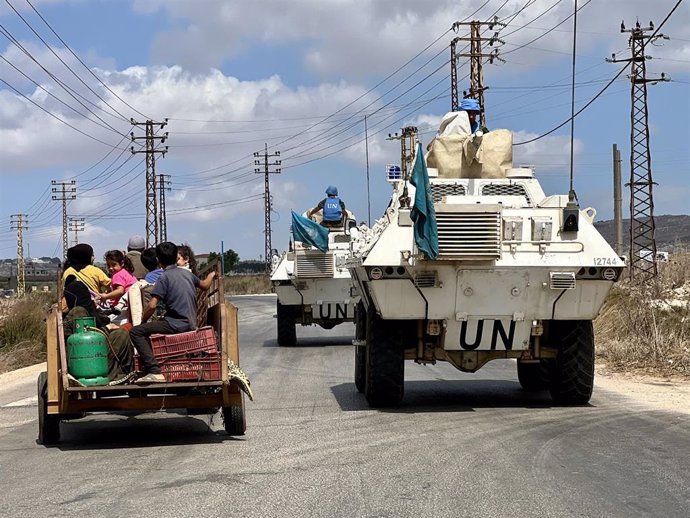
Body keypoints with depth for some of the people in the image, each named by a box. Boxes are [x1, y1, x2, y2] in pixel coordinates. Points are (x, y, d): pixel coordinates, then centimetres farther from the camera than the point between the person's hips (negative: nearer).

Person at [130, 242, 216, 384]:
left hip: (176, 324, -8)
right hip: (191, 323, 8)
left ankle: (154, 372, -23)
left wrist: (142, 321, 2)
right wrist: (211, 275, 54)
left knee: (136, 332, -10)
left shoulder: (164, 277, -9)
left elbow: (152, 306, -16)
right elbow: (204, 285, 32)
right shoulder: (186, 273, 12)